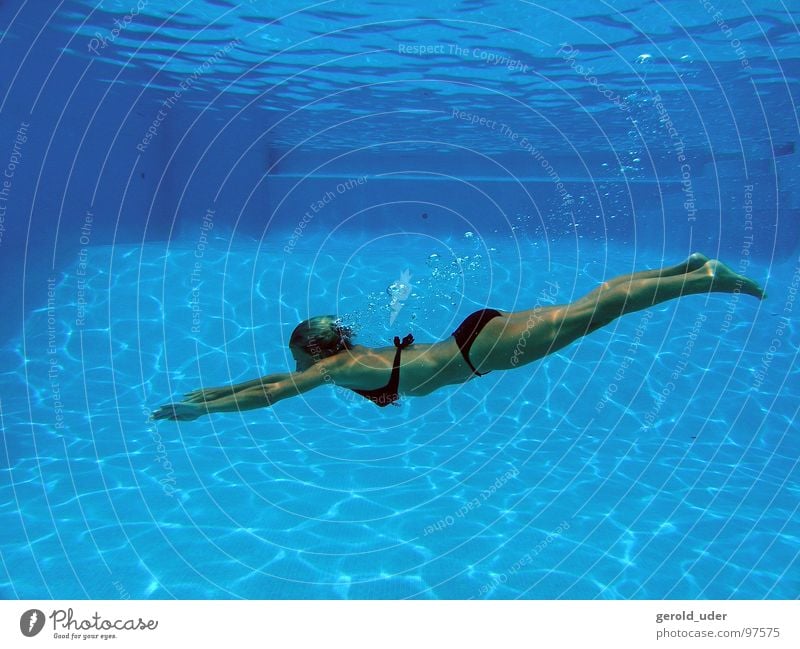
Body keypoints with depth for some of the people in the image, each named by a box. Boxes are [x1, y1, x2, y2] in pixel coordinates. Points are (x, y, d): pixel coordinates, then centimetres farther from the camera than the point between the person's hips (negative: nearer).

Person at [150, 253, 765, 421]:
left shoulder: (337, 368, -10)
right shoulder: (347, 355, 12)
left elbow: (269, 392, -11)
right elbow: (274, 379, 22)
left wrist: (197, 410, -2)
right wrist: (209, 390, 23)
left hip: (481, 347, -7)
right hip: (480, 335, 7)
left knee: (593, 311, -6)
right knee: (592, 303, 10)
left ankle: (704, 278, -1)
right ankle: (691, 269, 19)